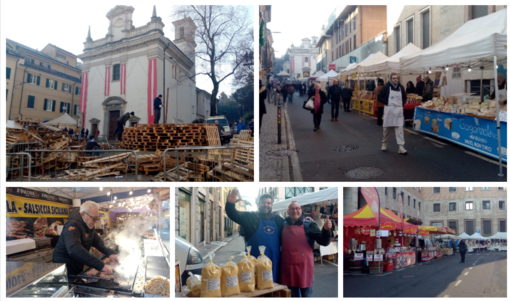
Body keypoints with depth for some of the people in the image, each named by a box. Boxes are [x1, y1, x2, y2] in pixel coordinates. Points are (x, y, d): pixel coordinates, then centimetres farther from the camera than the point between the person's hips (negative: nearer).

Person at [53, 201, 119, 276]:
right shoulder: (73, 225, -28)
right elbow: (74, 250, -43)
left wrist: (110, 253, -16)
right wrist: (101, 266, -49)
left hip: (78, 268, 8)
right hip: (65, 269, -8)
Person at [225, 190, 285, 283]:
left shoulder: (278, 220, 13)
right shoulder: (250, 217, 2)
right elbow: (234, 215, -12)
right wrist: (230, 204, -33)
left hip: (274, 262, 4)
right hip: (255, 262, -3)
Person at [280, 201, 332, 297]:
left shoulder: (309, 225, -4)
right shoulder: (283, 225, 7)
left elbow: (323, 242, -12)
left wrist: (326, 229, -29)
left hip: (304, 266, -3)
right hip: (287, 267, 4)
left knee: (307, 295, 5)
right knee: (292, 295, 16)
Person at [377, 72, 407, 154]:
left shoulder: (401, 87, 7)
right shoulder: (386, 87, -4)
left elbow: (405, 97, 22)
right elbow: (379, 97, -2)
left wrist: (402, 104, 6)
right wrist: (387, 102, -10)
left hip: (399, 110, 2)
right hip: (389, 109, -2)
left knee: (400, 128, -5)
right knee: (386, 127, 8)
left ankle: (401, 147, -7)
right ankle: (384, 144, 27)